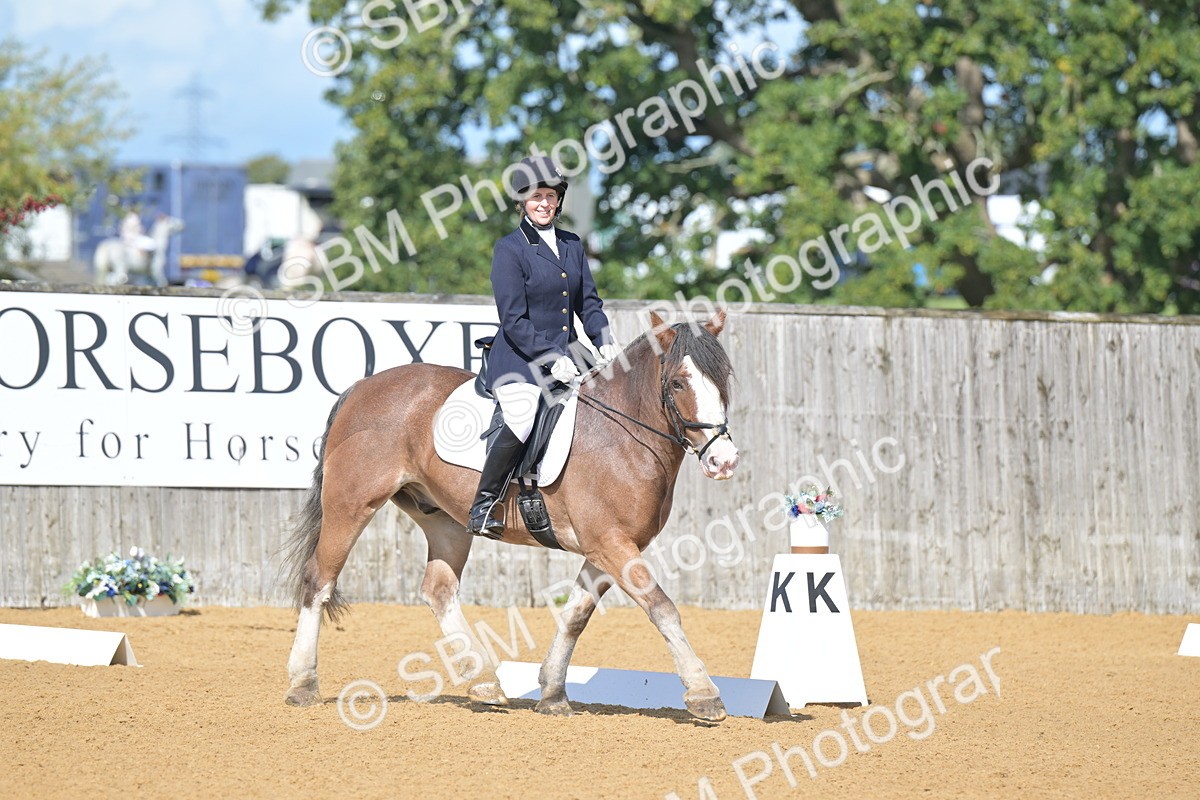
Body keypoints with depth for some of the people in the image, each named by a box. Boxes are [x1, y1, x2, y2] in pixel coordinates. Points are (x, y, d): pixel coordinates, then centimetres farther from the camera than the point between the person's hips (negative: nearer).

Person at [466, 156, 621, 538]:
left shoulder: (572, 245, 14)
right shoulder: (510, 249, -6)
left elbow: (588, 302, 16)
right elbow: (514, 320, -11)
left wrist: (605, 342, -2)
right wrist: (551, 359, -19)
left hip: (564, 357, 7)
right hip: (519, 360, -7)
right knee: (522, 422, -28)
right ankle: (482, 508, -19)